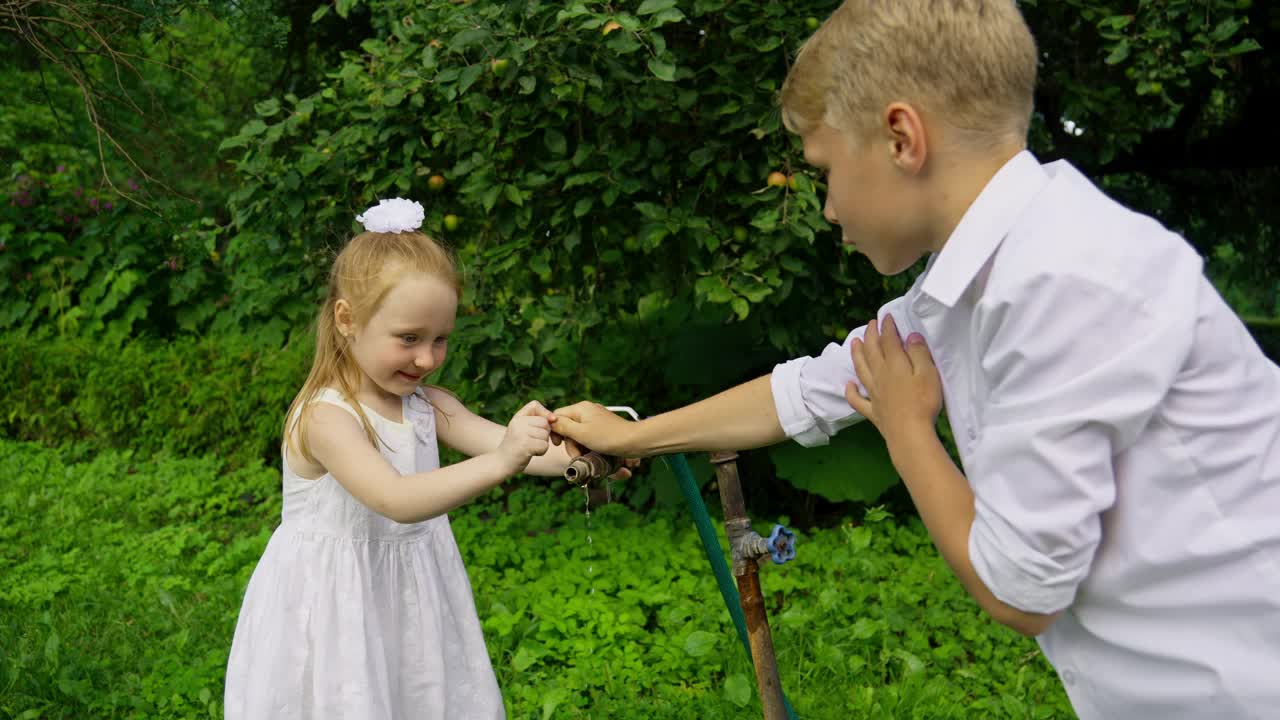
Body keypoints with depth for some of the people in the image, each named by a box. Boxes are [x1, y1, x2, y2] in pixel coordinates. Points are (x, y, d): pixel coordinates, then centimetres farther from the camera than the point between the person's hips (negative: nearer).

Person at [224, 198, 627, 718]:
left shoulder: (429, 406, 0)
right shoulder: (325, 417, -22)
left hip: (414, 602, 6)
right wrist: (498, 462, -47)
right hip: (337, 611, -6)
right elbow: (397, 499, -36)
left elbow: (503, 442, -14)